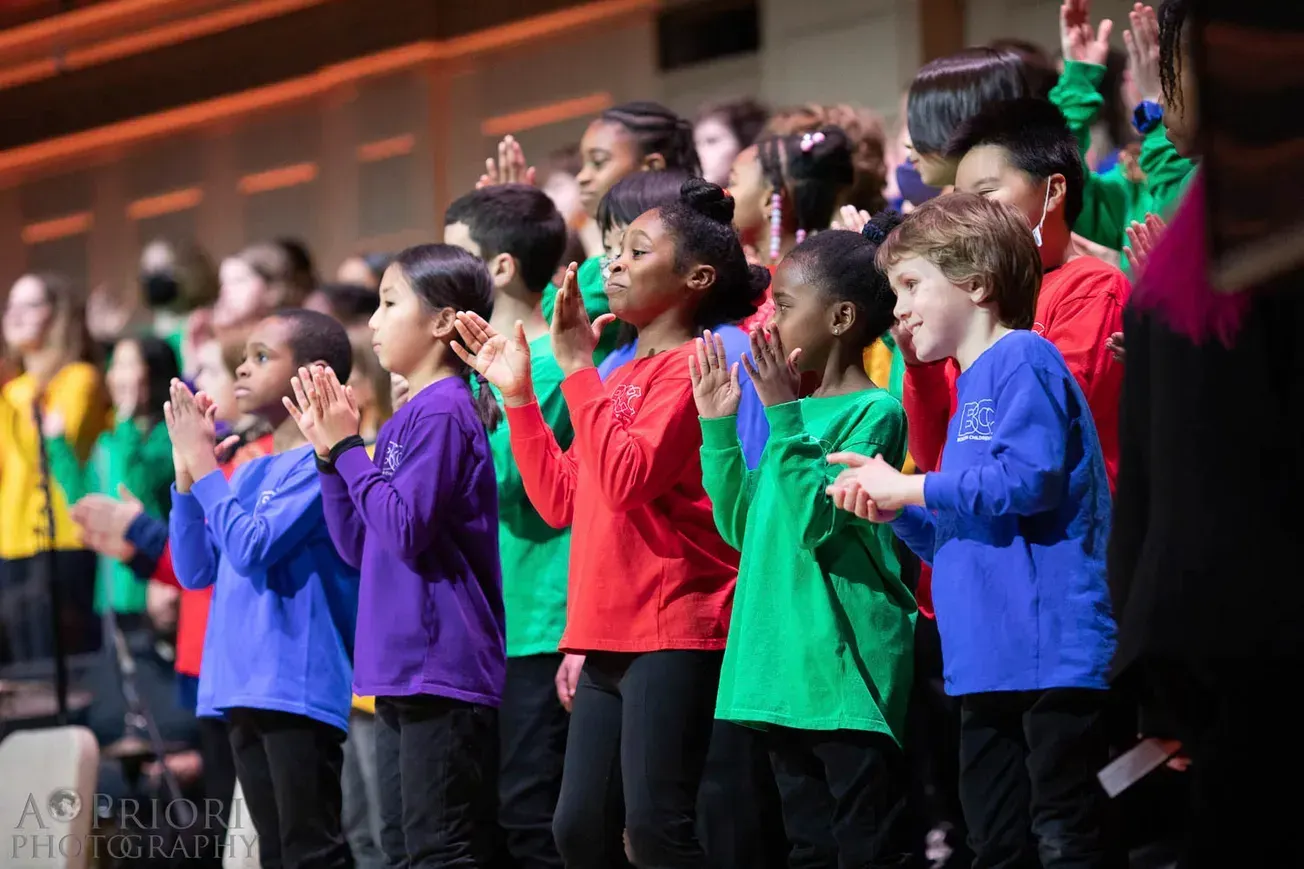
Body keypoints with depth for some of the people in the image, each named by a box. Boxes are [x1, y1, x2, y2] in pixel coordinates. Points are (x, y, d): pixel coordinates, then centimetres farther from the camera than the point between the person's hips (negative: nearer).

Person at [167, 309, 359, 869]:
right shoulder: (249, 470, 16)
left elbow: (253, 547, -18)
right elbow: (195, 570, 14)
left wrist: (202, 463, -9)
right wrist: (186, 468, 6)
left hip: (299, 688, -9)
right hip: (244, 688, 9)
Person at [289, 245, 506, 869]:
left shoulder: (444, 412, -12)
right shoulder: (407, 417, 15)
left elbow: (405, 532, -20)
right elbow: (358, 547, 17)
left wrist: (348, 447, -11)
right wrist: (328, 452, 8)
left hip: (442, 671, -10)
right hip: (402, 674, 10)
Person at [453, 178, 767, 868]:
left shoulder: (687, 368, -8)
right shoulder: (625, 375, 17)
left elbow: (627, 479, -20)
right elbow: (562, 502, 18)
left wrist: (577, 365, -16)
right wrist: (517, 395, 16)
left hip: (672, 635, -9)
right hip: (612, 641, 9)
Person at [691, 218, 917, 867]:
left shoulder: (874, 412, -10)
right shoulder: (800, 413, 14)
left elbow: (818, 521, -19)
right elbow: (742, 527, 17)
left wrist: (783, 417, -18)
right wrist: (717, 427, 13)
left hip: (849, 670, -9)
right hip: (786, 670, 9)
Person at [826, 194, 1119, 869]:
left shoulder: (1022, 359, -6)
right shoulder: (971, 388, 23)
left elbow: (1028, 478, -21)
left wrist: (907, 487, -11)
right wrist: (896, 511, 9)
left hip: (1051, 654, -10)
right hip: (990, 666, 10)